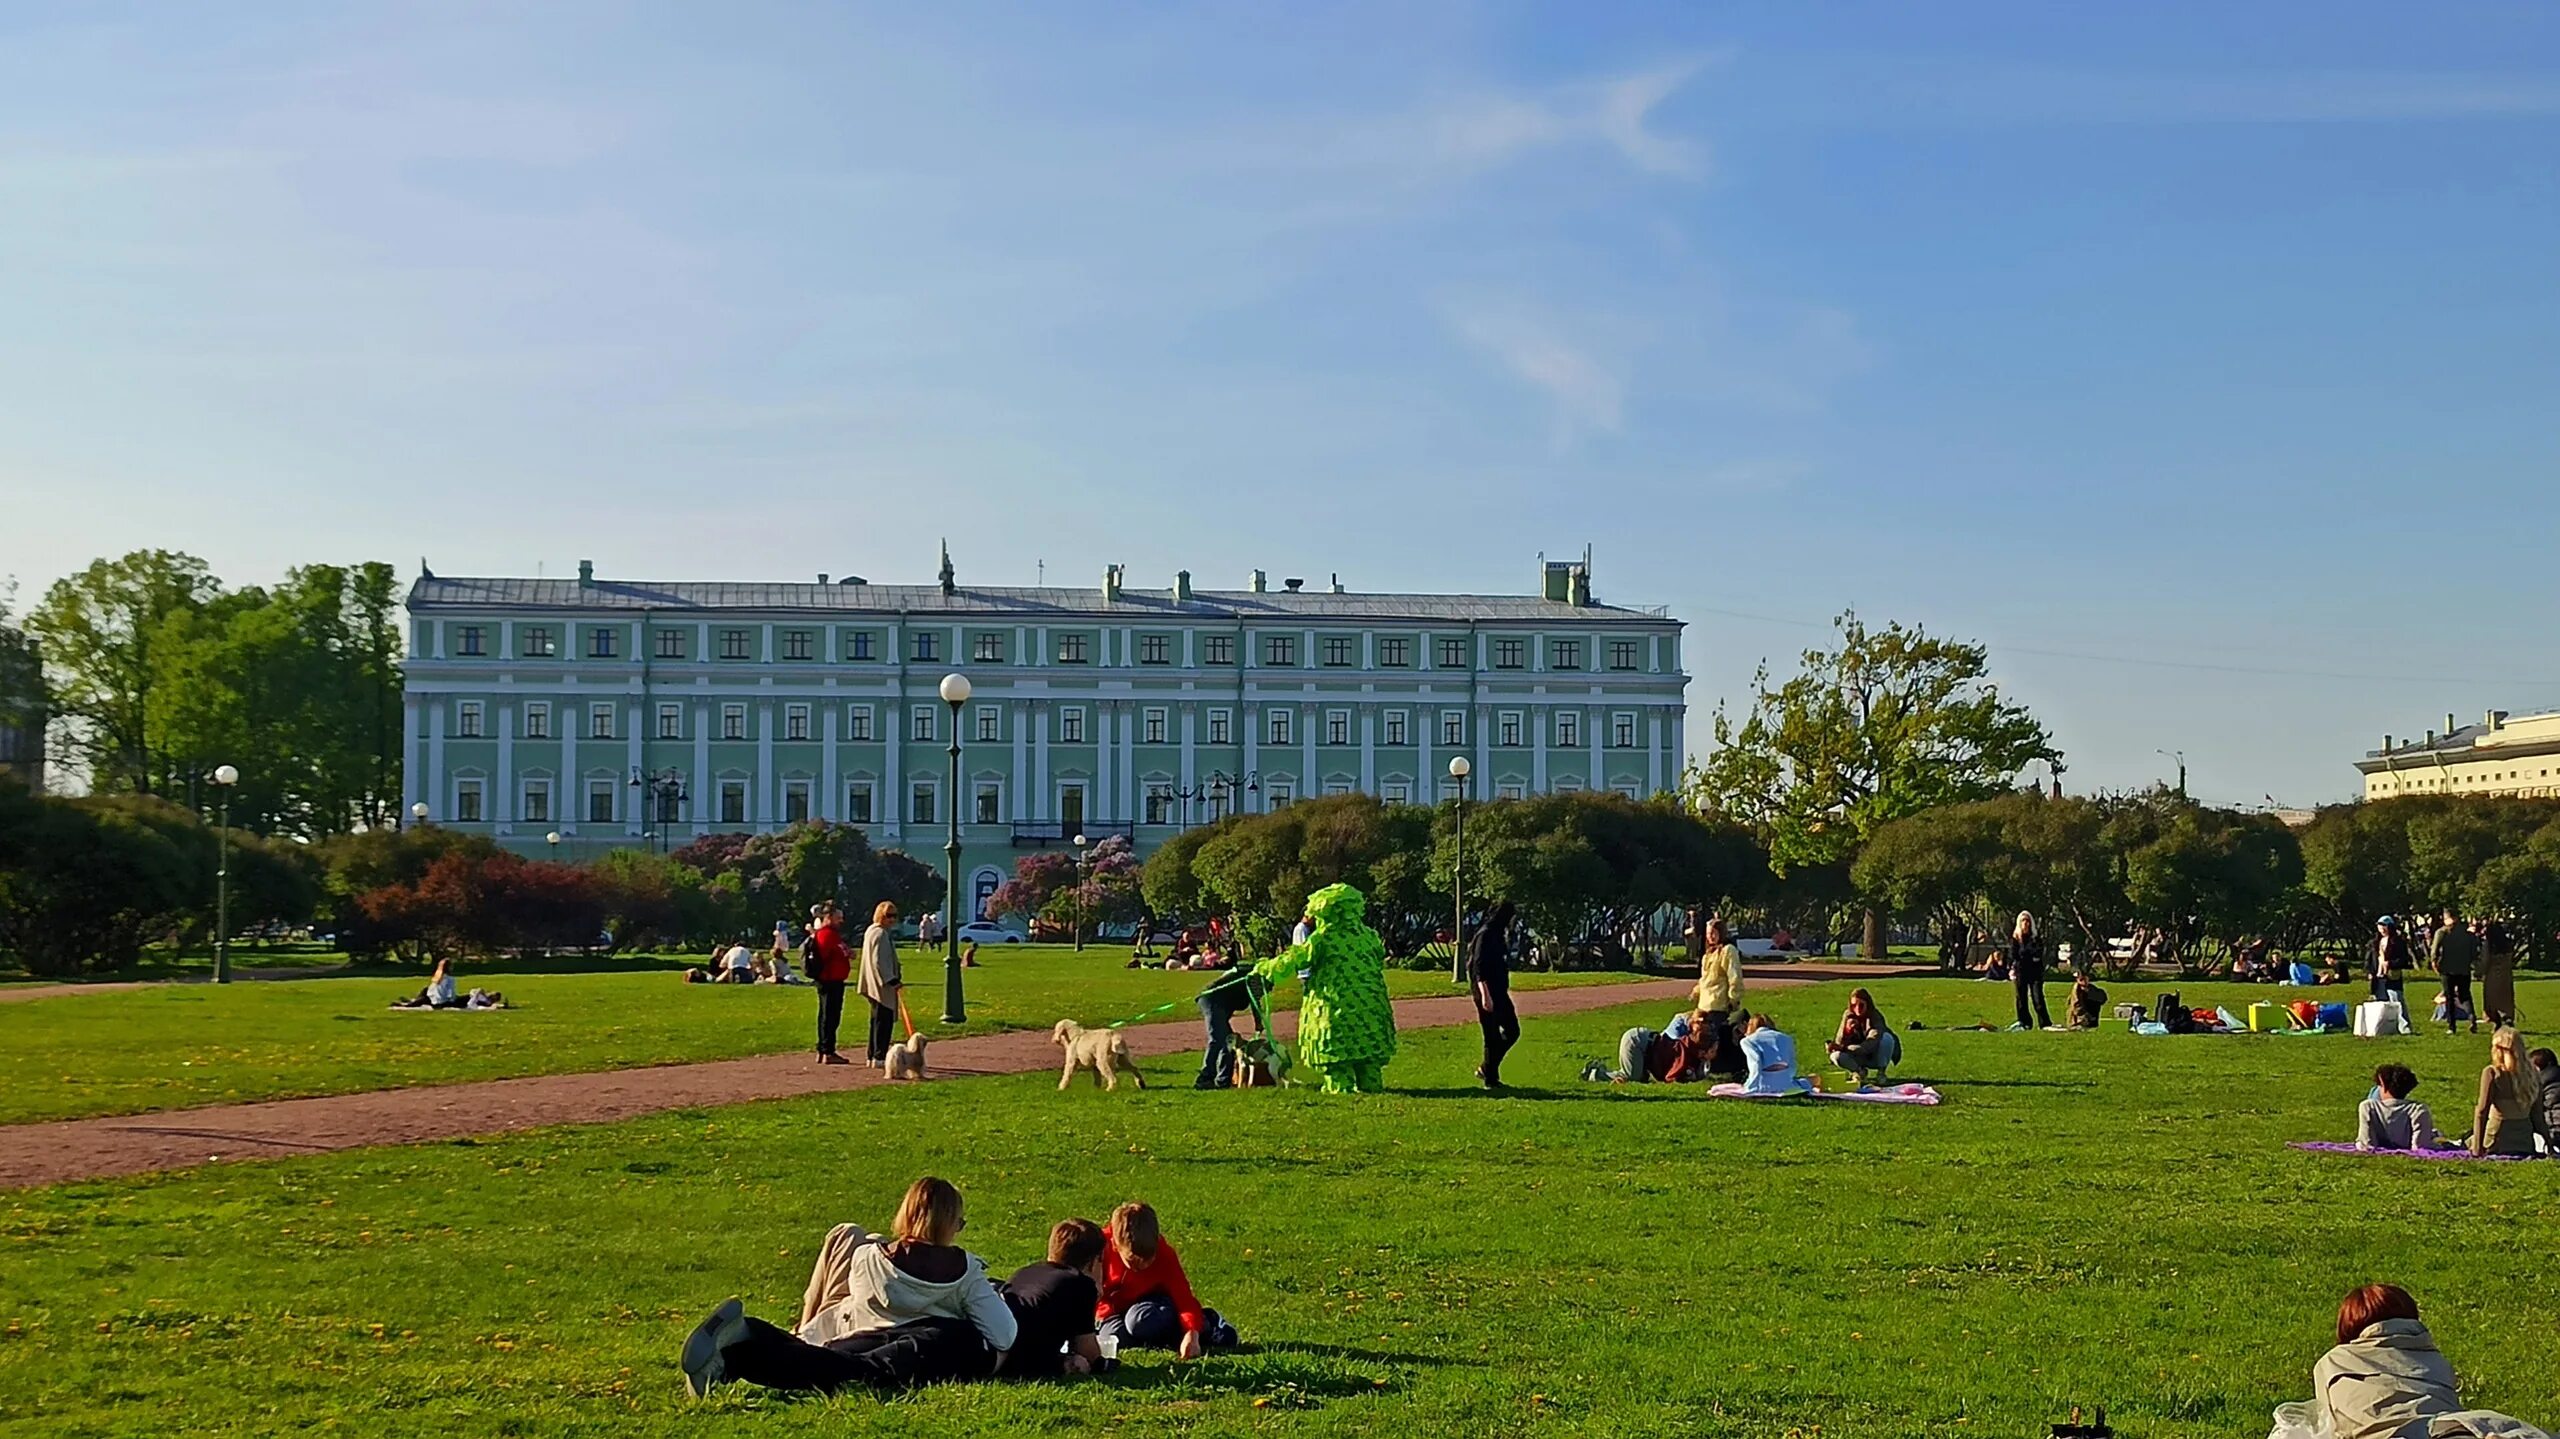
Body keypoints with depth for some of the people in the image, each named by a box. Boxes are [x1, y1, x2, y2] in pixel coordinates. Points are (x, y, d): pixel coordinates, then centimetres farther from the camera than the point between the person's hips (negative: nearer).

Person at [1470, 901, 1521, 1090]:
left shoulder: (1498, 935, 13)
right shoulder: (1485, 935, -15)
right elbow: (1479, 967, -21)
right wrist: (1484, 995, -26)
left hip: (1500, 992, 10)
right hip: (1488, 993, -10)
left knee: (1512, 1031, 11)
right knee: (1492, 1036, -3)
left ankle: (1486, 1069, 21)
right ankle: (1490, 1079, 7)